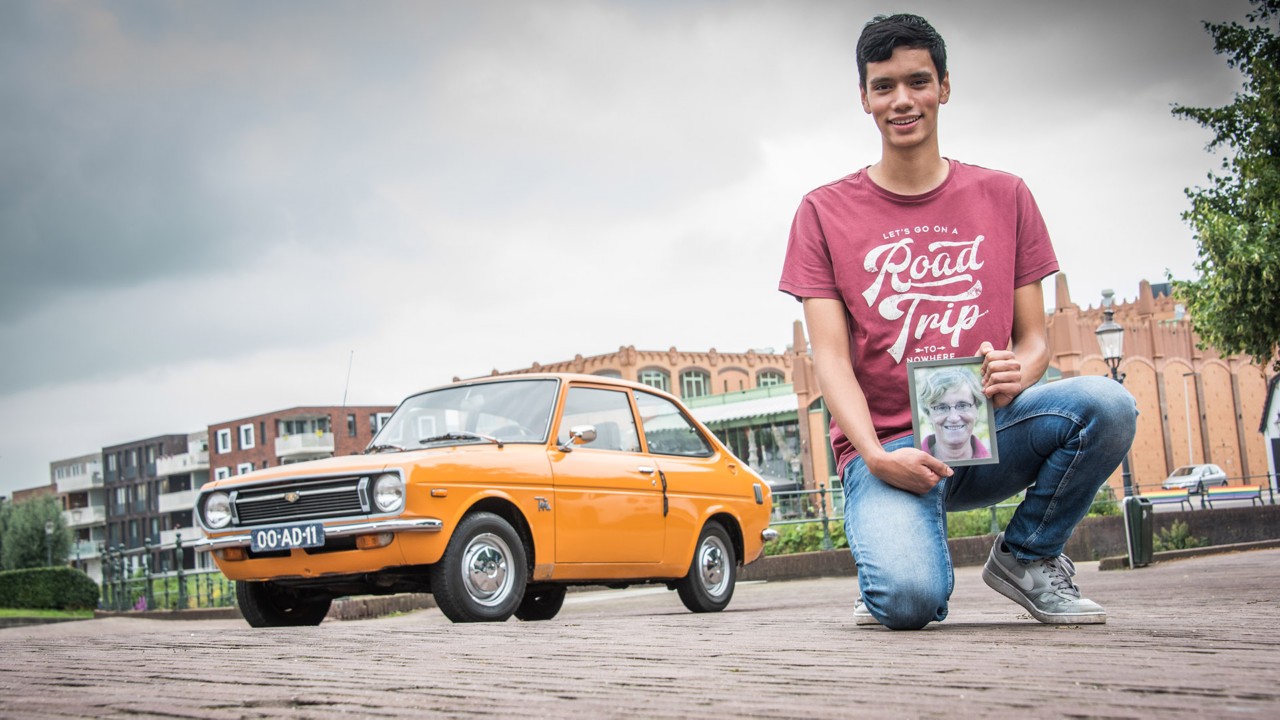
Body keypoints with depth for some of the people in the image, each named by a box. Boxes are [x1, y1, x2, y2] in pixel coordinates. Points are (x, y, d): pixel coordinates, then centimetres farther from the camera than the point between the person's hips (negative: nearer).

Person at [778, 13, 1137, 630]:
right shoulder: (825, 212, 4)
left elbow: (1034, 335, 9)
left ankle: (1028, 557, -1)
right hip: (885, 445, -3)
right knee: (910, 600, -32)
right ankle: (887, 580, 9)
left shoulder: (1003, 197, 9)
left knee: (1107, 403, -28)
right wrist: (876, 457, -20)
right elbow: (830, 357, -3)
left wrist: (1019, 371, -17)